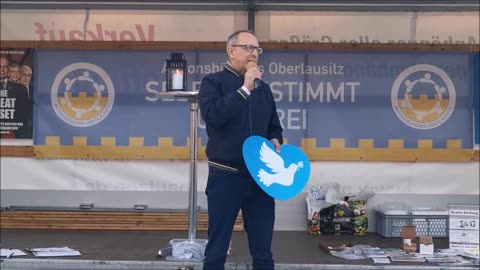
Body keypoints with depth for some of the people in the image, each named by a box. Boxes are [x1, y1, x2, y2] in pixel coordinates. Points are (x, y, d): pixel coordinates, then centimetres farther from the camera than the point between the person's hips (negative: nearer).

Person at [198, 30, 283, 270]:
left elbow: (274, 126, 19)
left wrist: (275, 141, -2)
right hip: (225, 176, -4)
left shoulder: (263, 87, 12)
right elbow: (212, 116, -20)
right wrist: (244, 89, -19)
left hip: (260, 176, 4)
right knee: (217, 251, 6)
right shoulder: (213, 82, -2)